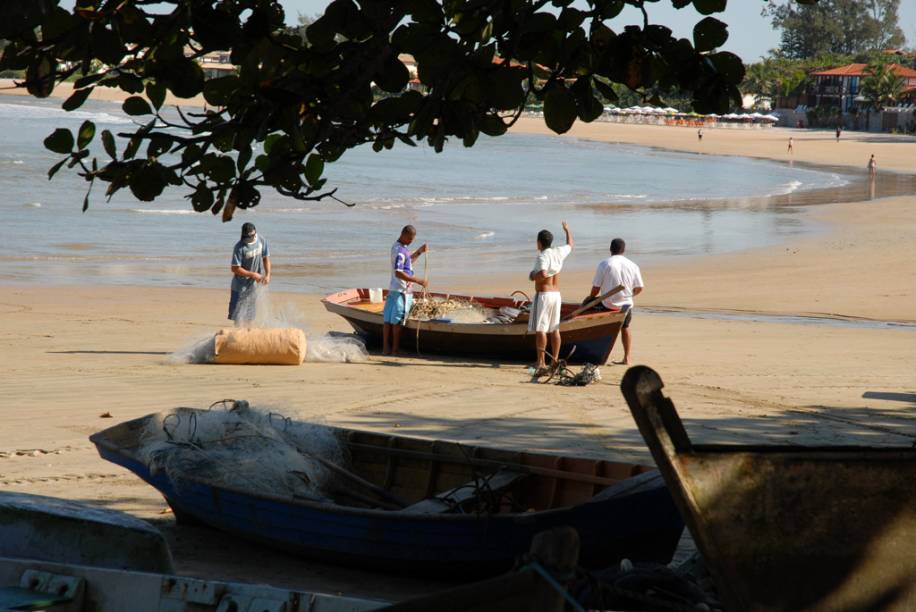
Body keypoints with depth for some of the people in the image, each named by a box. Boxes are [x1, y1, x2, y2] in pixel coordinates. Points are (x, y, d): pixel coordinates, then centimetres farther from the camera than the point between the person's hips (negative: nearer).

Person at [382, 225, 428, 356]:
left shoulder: (397, 247, 13)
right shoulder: (400, 251, -18)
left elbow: (408, 260, 30)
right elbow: (398, 273, -26)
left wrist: (419, 252, 15)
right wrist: (418, 281, -25)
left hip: (393, 288, 9)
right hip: (402, 291, -9)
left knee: (388, 320, 7)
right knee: (398, 321, -3)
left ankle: (386, 348, 9)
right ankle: (395, 349, 1)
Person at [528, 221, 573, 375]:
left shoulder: (543, 256, -17)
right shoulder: (559, 252, 5)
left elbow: (543, 274, -32)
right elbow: (570, 245, 26)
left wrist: (533, 276, -10)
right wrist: (567, 230, 43)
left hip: (543, 295, -7)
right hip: (556, 294, 8)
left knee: (540, 329, -7)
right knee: (554, 329, 11)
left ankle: (541, 362, -13)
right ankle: (555, 360, 13)